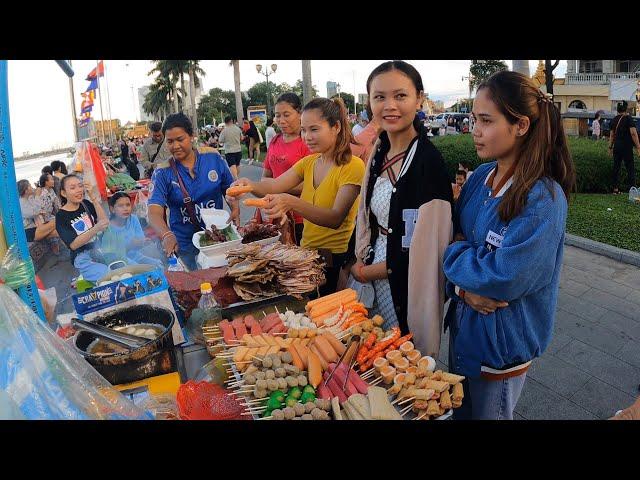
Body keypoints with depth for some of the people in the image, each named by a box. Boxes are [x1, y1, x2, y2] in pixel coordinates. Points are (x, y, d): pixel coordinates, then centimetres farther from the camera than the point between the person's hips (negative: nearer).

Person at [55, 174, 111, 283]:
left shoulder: (86, 204, 10)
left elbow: (105, 224, -1)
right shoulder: (61, 216, -3)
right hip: (83, 258, -5)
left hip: (101, 249, 5)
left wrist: (95, 201, -9)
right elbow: (73, 244, -15)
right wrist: (96, 229, -30)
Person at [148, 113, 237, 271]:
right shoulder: (162, 172, -6)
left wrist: (235, 210, -12)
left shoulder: (213, 158, -2)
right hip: (184, 246, -1)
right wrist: (167, 236, -37)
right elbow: (155, 212, -17)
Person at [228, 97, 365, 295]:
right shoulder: (308, 162, 10)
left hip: (336, 260, -6)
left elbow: (336, 218, -25)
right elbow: (274, 186, -4)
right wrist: (248, 185, -25)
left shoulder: (353, 166, -13)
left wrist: (291, 202, -38)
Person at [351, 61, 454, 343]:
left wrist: (366, 272, -10)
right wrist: (358, 262, -2)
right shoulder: (379, 153, 4)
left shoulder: (428, 161, -19)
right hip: (375, 287, 7)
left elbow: (423, 250, -20)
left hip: (408, 292, -7)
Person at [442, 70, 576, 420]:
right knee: (458, 411, 27)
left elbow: (503, 279, -29)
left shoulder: (544, 199, -23)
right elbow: (450, 238, 1)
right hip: (462, 324, 7)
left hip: (502, 342, -6)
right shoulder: (480, 177, -2)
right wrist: (462, 287, -17)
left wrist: (452, 254, -15)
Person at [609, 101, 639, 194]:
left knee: (616, 168, 10)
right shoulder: (628, 118, -10)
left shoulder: (614, 120, 9)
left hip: (616, 146, 6)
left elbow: (612, 135, 14)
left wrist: (610, 147, 21)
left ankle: (615, 189, 10)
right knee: (630, 168, -3)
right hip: (626, 147, -6)